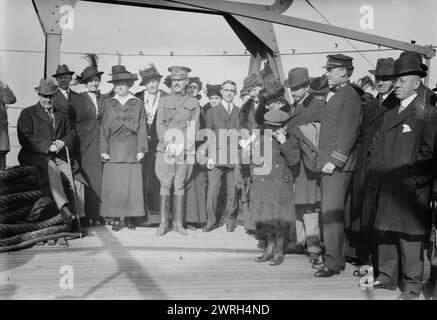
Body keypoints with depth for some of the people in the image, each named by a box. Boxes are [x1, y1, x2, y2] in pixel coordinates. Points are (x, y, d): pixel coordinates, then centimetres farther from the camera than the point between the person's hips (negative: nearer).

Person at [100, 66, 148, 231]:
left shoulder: (137, 104, 7)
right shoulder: (109, 104, 10)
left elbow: (142, 129, 5)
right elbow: (104, 129, 8)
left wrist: (141, 149, -2)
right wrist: (104, 150, 1)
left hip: (132, 150, -1)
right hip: (114, 149, 1)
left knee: (132, 184, -2)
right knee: (113, 184, -3)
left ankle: (131, 217, 9)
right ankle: (115, 218, 5)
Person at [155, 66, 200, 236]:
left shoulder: (193, 103, 10)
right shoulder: (164, 101, 12)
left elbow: (194, 128, 5)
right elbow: (160, 125, 5)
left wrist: (183, 146, -8)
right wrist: (169, 144, -9)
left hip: (185, 150, 0)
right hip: (165, 149, 0)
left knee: (180, 186, 1)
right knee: (165, 185, -3)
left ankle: (178, 223, 7)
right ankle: (163, 223, 2)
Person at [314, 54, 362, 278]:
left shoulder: (350, 96, -8)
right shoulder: (337, 96, 21)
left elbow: (348, 133, -16)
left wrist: (335, 160, -19)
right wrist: (326, 160, 14)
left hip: (338, 164, -10)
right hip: (329, 163, 10)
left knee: (332, 212, -10)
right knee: (330, 211, 12)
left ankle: (333, 262, -5)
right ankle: (337, 257, 19)